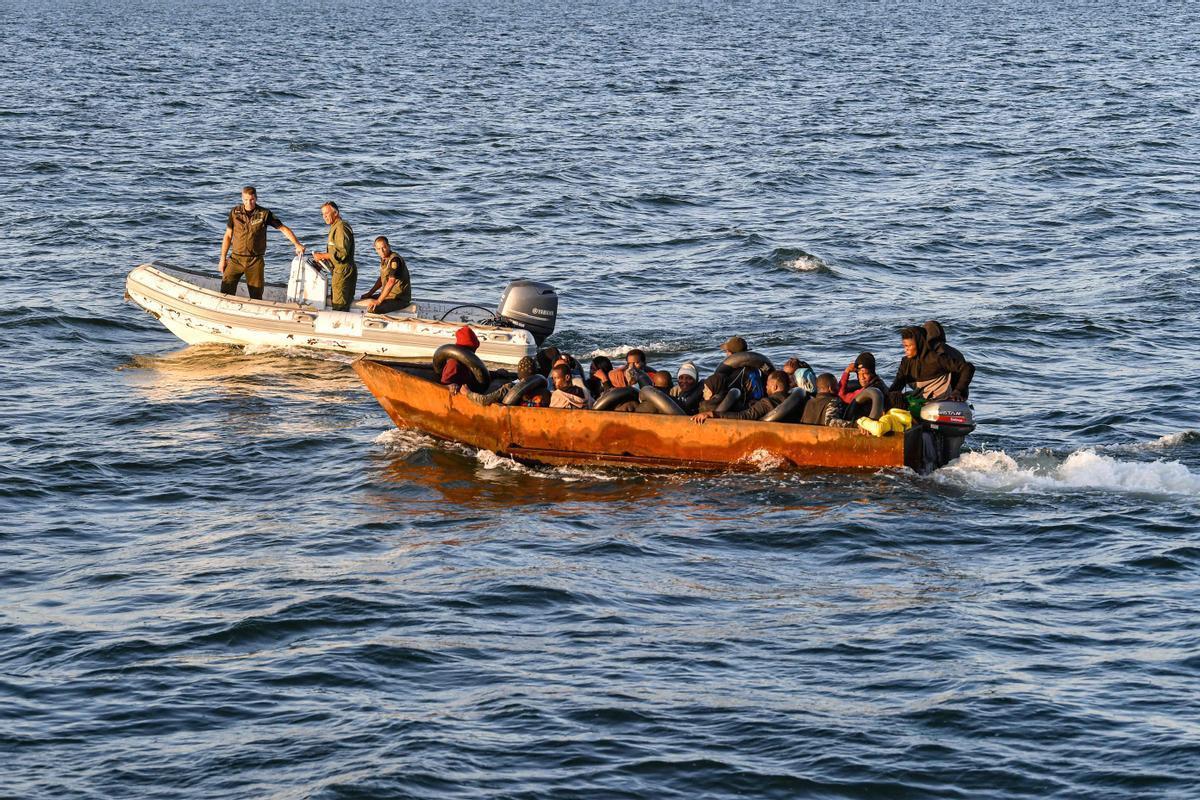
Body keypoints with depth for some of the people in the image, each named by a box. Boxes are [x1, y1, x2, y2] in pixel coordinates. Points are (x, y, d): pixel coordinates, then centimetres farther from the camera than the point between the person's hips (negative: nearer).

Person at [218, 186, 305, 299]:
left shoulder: (264, 214, -3)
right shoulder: (235, 212, 2)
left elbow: (284, 229, 0)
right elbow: (228, 236, 9)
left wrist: (297, 245, -13)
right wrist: (223, 259, 6)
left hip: (256, 261, -1)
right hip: (236, 259, 1)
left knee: (256, 296, 2)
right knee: (226, 291, -8)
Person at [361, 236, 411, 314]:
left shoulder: (394, 259, -20)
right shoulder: (384, 259, 10)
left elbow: (391, 282, -29)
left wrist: (378, 301, -30)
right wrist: (370, 293, 16)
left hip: (400, 299, -10)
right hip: (388, 295, 10)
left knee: (372, 309, -30)